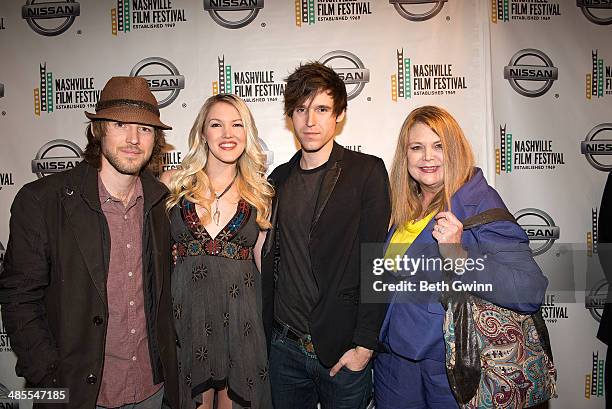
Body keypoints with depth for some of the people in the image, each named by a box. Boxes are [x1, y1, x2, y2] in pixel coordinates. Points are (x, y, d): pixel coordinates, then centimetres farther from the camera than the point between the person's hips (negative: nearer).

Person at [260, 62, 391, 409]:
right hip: (284, 347, 4)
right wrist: (265, 332, 8)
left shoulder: (367, 171, -7)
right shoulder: (279, 179, 7)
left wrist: (365, 344, -14)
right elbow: (271, 260, 10)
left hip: (343, 350, -3)